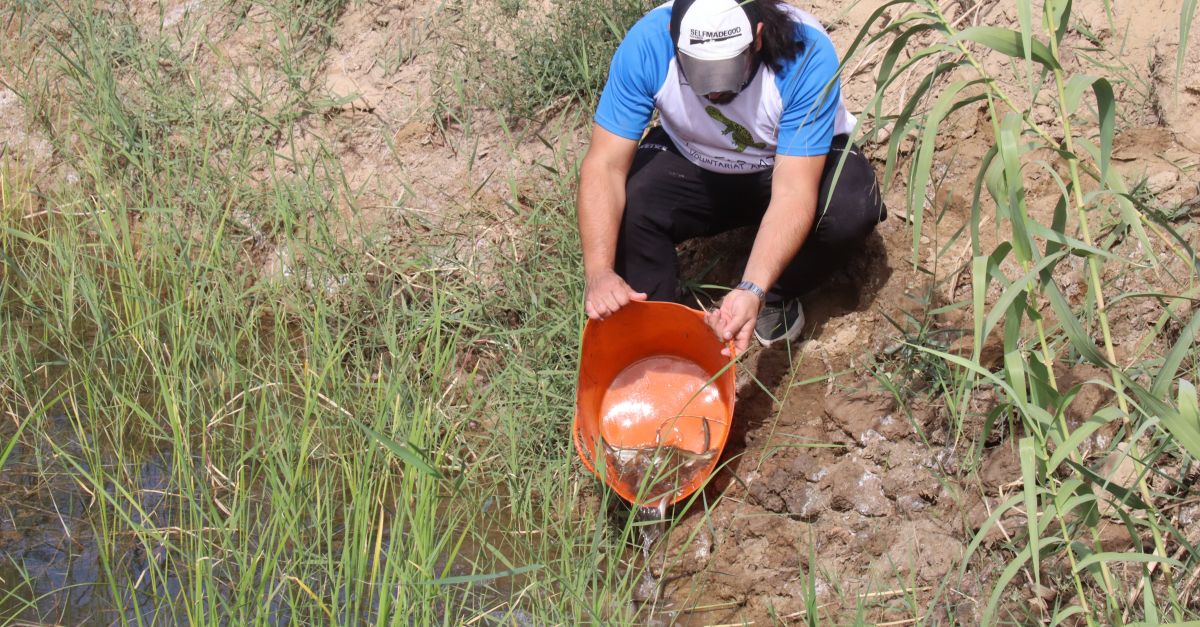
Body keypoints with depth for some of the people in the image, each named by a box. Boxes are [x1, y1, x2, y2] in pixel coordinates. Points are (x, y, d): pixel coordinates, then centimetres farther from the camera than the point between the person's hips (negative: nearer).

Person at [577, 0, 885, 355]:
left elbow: (793, 190, -36)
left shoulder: (808, 54, -34)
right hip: (691, 163, 1)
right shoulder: (646, 44, -29)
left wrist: (753, 292, -48)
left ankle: (777, 298, -2)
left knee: (852, 208, -32)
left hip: (802, 161, -1)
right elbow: (606, 164, -29)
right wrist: (599, 272, -43)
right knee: (624, 206, -29)